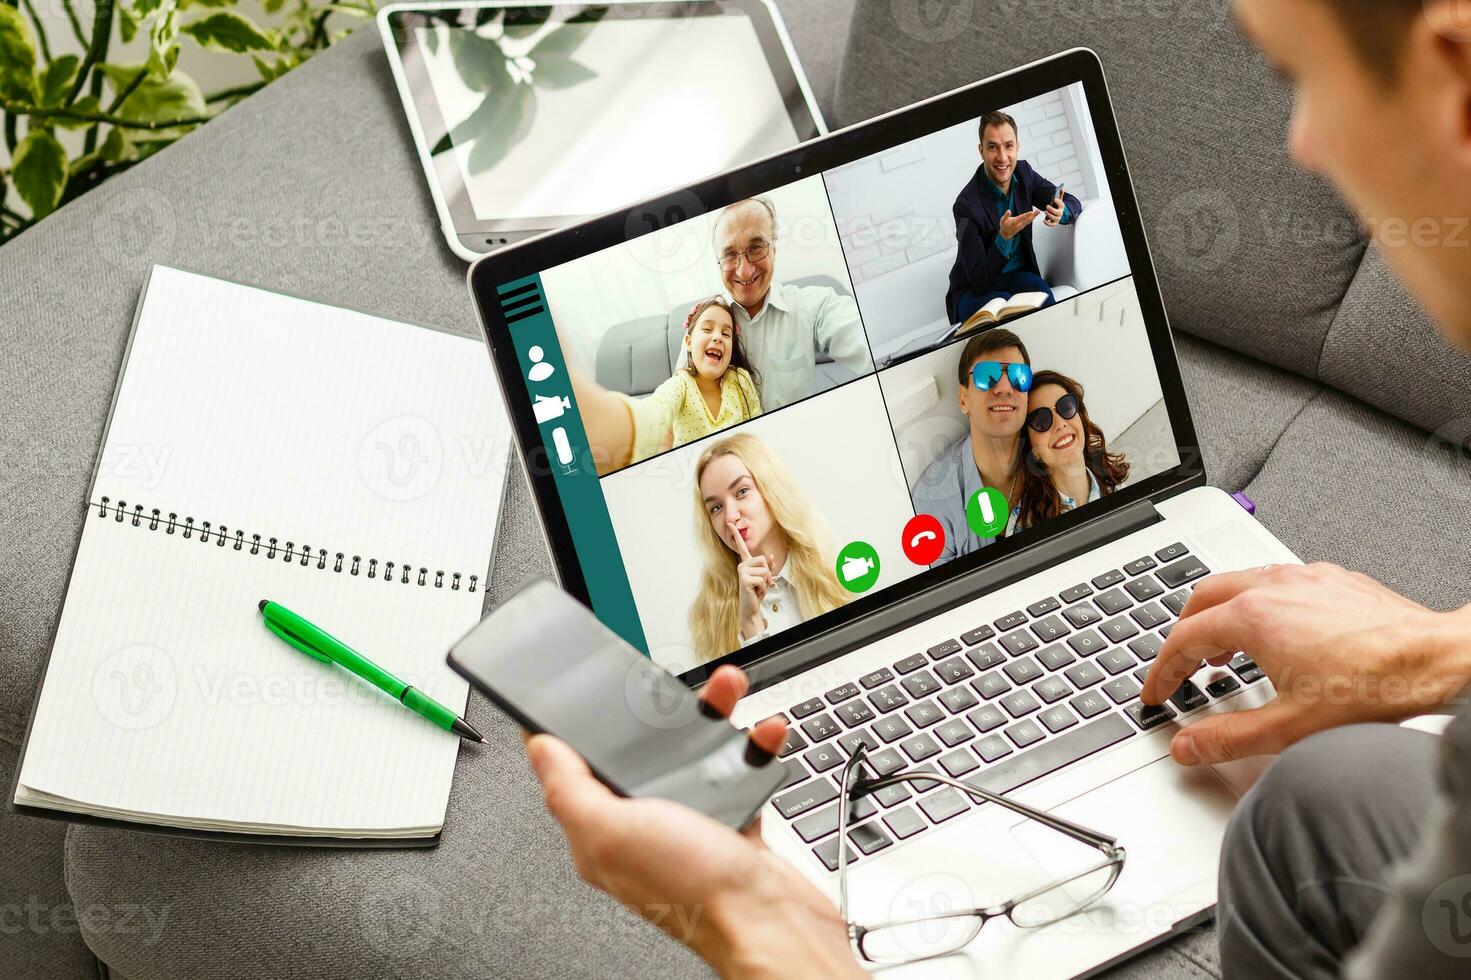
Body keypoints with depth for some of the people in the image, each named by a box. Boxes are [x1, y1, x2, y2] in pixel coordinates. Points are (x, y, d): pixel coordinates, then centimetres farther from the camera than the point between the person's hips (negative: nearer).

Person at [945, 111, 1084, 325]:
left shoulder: (1023, 173, -4)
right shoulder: (967, 204, -23)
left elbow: (1074, 203, 3)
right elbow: (979, 282, -25)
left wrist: (1061, 213, -22)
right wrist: (1004, 237, -40)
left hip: (1017, 275, 5)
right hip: (973, 291, -5)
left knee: (1042, 293, -28)